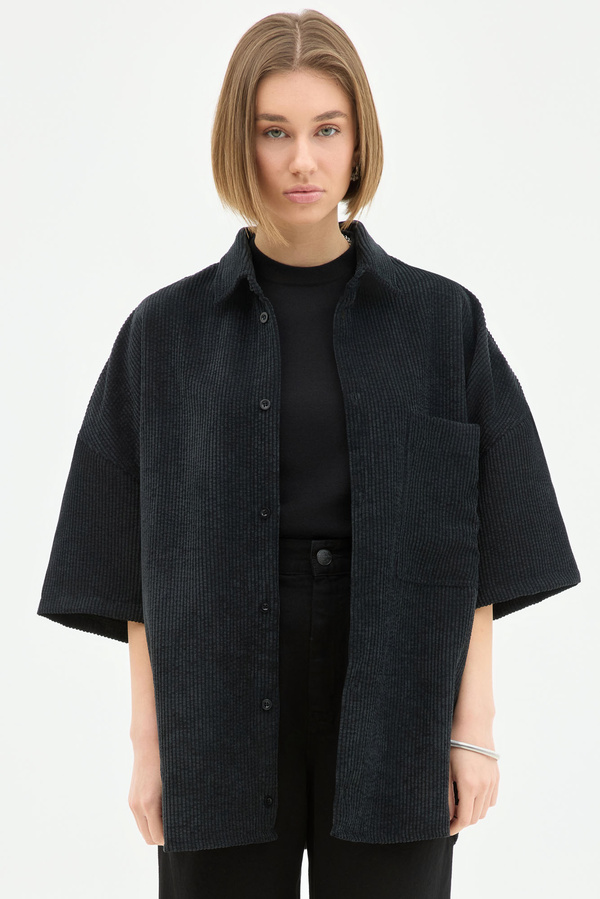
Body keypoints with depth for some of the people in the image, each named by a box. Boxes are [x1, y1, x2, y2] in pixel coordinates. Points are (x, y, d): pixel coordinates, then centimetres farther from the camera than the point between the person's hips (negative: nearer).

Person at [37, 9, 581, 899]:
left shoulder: (441, 322, 2)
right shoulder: (169, 332, 2)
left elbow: (479, 548, 2)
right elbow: (139, 562, 2)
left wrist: (474, 725, -2)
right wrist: (148, 742, 0)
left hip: (391, 713, 0)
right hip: (222, 716, 0)